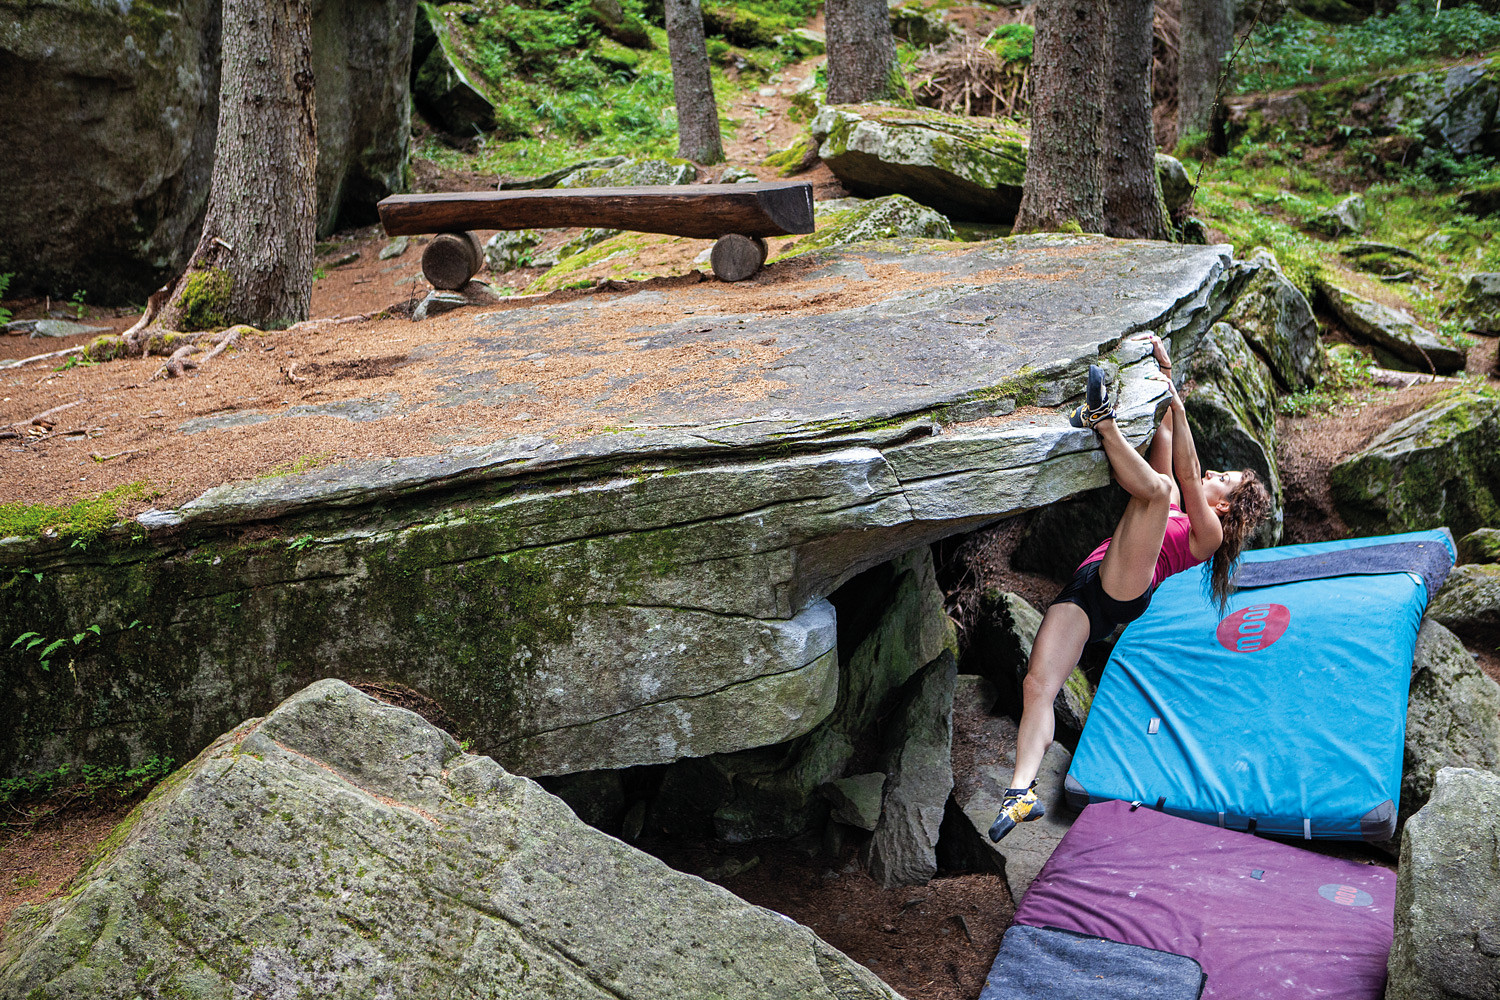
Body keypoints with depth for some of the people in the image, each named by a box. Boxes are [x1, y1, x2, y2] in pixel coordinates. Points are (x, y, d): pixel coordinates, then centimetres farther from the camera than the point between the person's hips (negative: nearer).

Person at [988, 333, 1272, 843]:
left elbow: (1185, 475, 0)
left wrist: (1177, 404, -3)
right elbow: (1163, 439, 31)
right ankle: (1022, 791, -27)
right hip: (1086, 590, 6)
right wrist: (1163, 373, 25)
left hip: (1124, 590, -6)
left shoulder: (1209, 532, 17)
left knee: (1156, 488, -22)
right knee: (1037, 684, -18)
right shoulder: (1170, 510, 36)